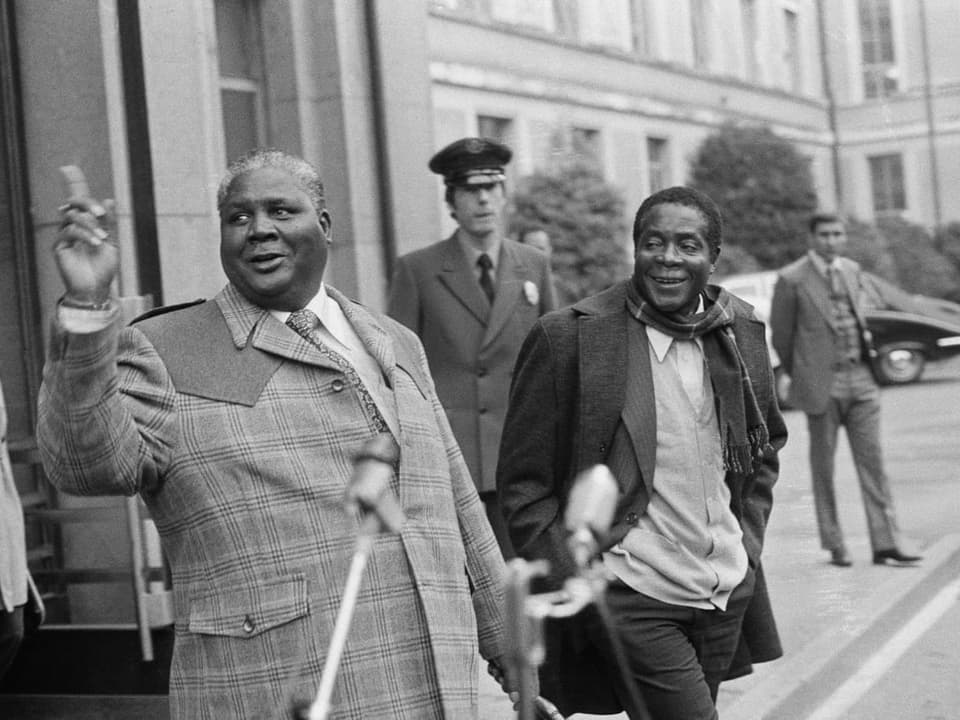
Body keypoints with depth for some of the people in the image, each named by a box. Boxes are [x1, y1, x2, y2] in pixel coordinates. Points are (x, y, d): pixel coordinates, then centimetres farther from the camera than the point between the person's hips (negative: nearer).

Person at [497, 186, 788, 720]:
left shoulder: (742, 332, 5)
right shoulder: (568, 338, -11)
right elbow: (524, 485, -7)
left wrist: (747, 545, 11)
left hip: (728, 596, 5)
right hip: (629, 603, -5)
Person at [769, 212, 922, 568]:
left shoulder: (852, 270, 9)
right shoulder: (791, 279, -6)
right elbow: (781, 333, 1)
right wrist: (794, 374, 9)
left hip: (861, 378, 4)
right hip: (821, 382, -4)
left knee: (872, 460, 2)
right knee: (823, 465, 4)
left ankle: (885, 543, 3)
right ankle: (834, 545, 14)